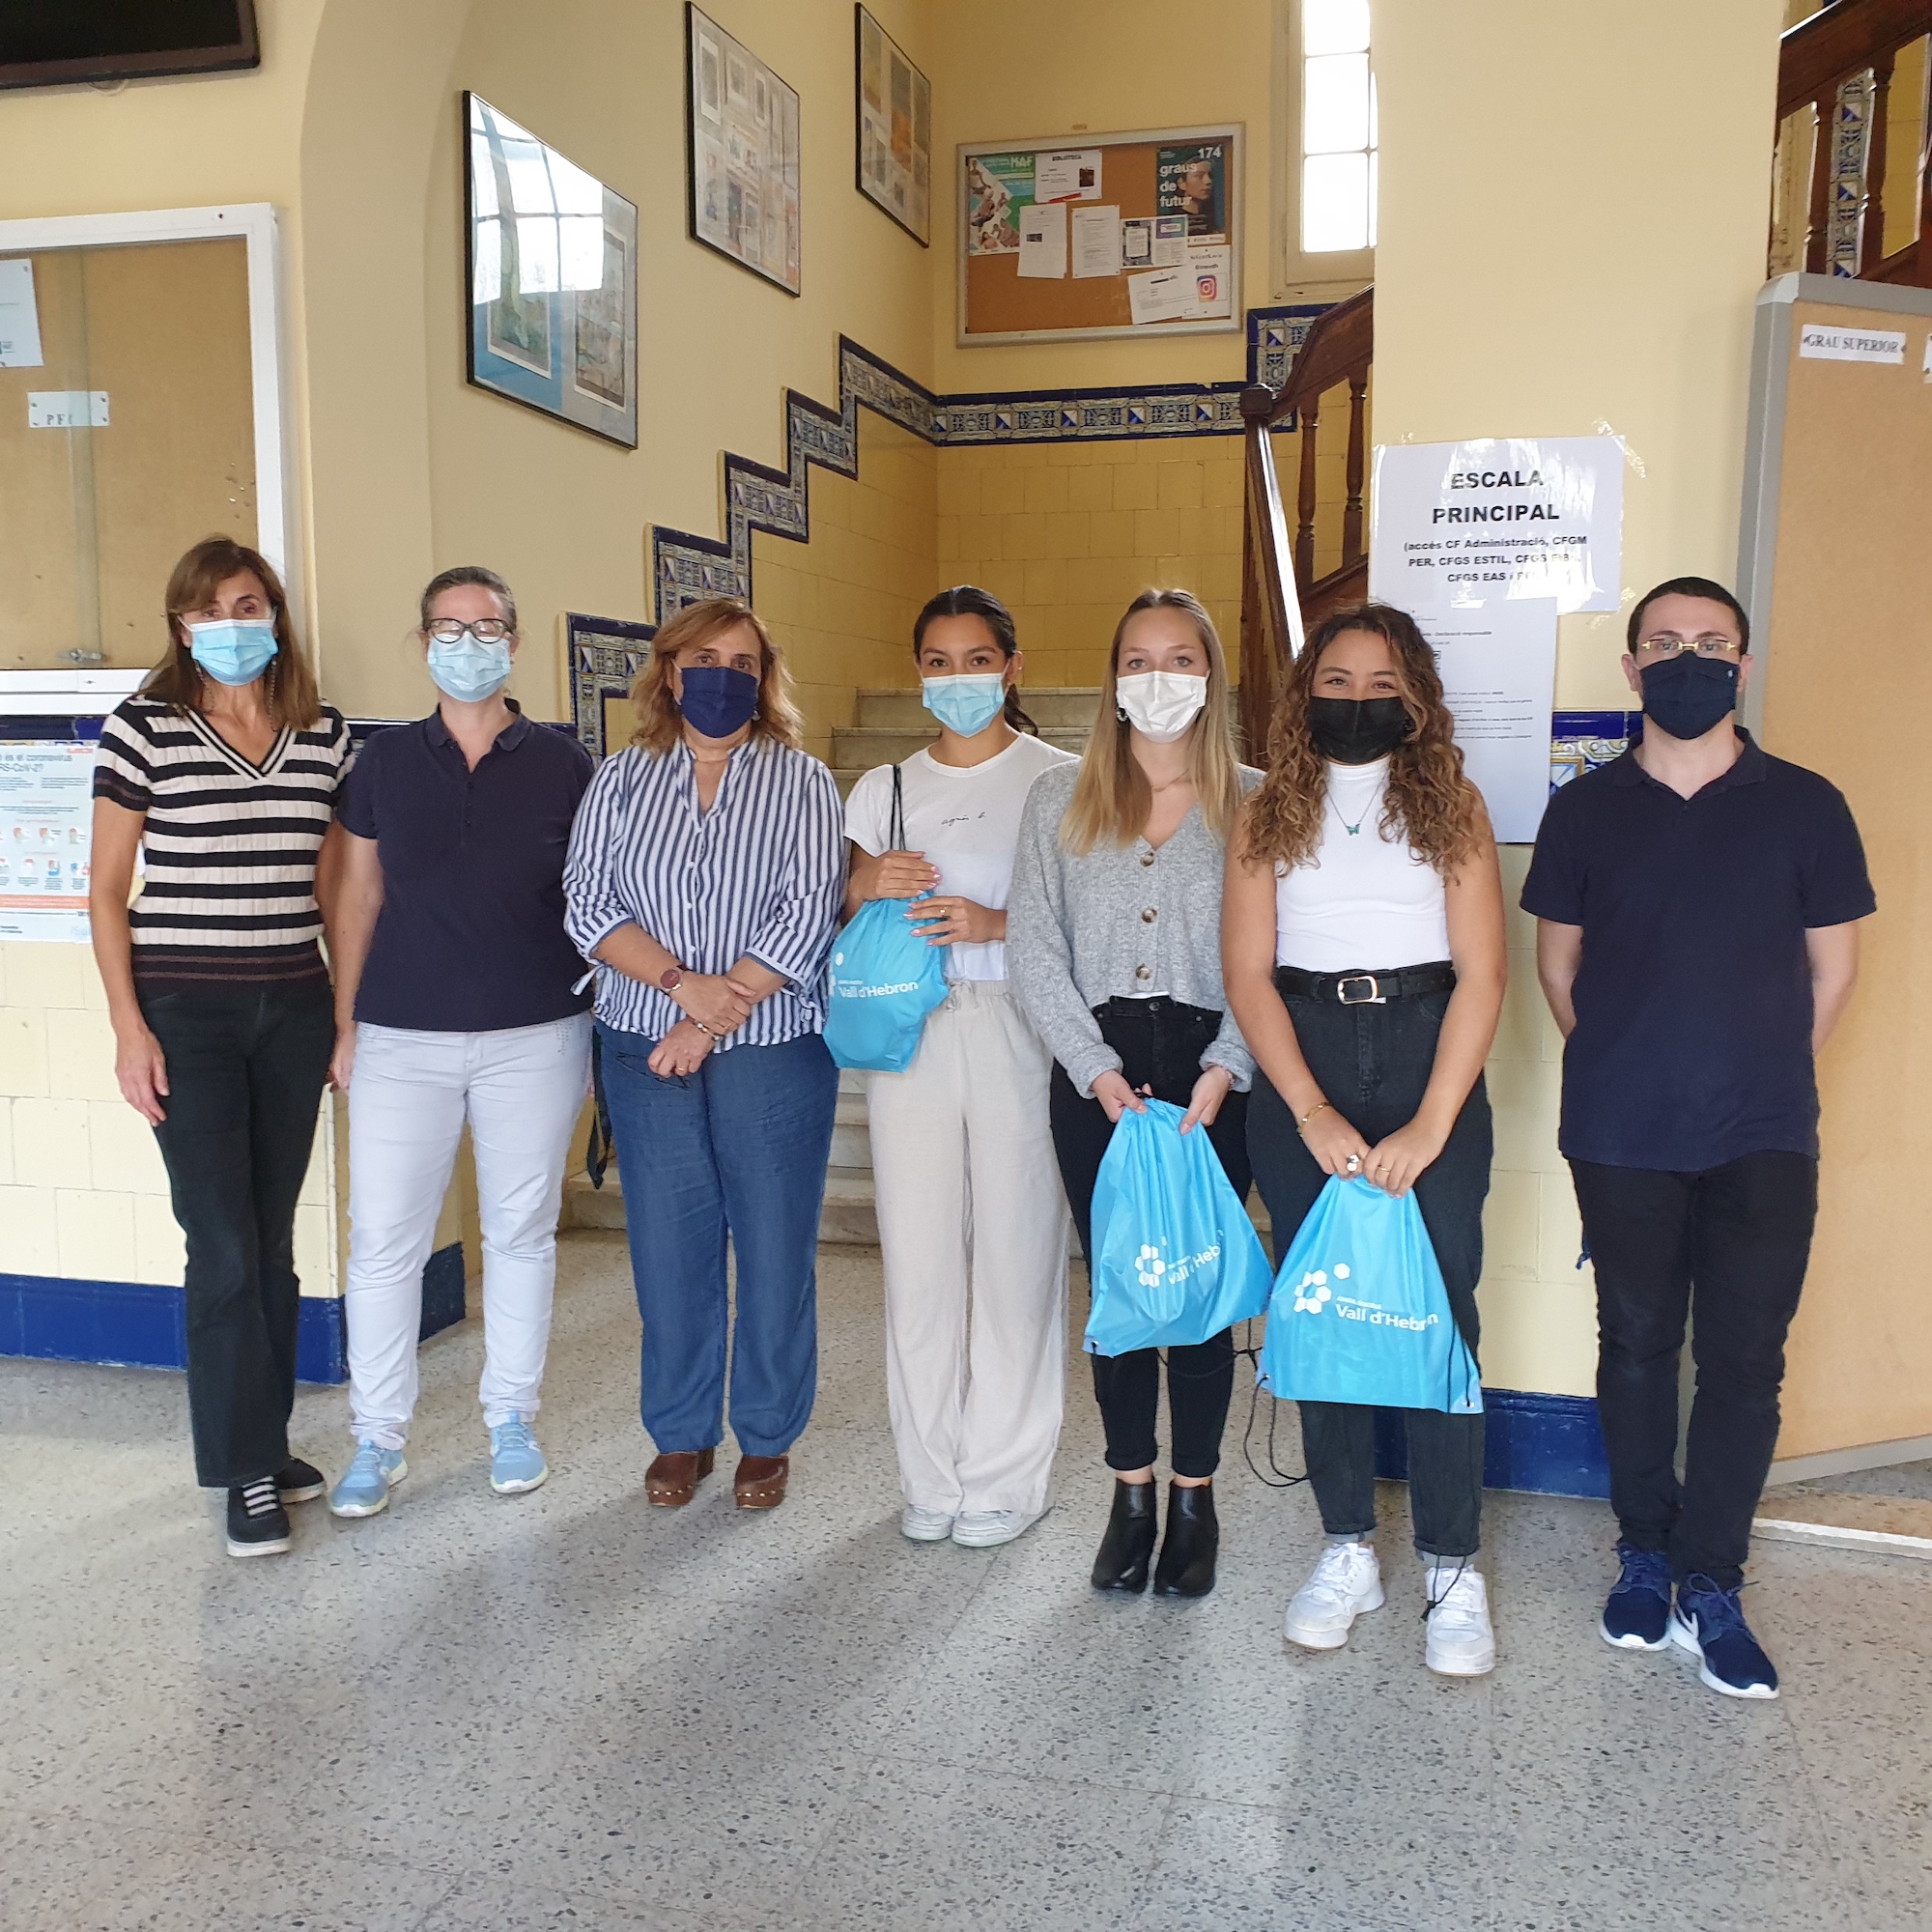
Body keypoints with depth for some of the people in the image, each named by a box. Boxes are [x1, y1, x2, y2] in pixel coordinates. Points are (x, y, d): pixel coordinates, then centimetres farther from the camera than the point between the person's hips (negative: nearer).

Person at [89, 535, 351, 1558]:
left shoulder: (325, 735, 7)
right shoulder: (143, 726, -3)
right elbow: (108, 890, -2)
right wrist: (129, 1027, -8)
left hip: (293, 1011, 4)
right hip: (185, 1013, -3)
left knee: (272, 1240, 11)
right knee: (224, 1247, -2)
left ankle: (266, 1439, 25)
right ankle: (247, 1472, 11)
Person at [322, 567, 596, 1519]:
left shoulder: (562, 764, 3)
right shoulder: (384, 762, 6)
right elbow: (358, 894, 9)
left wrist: (599, 1019, 1)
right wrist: (345, 1022, 4)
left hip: (535, 1036, 0)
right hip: (401, 1038, 1)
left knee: (521, 1230, 9)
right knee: (383, 1238, 1)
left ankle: (511, 1420, 25)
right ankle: (376, 1440, 16)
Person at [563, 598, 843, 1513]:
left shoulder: (802, 782, 2)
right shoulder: (621, 780, 9)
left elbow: (808, 915, -8)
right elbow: (587, 904, 0)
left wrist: (713, 1018, -13)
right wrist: (681, 981, -14)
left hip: (775, 1050, -2)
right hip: (646, 1049, 2)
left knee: (775, 1244, 4)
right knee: (667, 1242, 7)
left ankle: (767, 1438, 20)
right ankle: (681, 1434, 24)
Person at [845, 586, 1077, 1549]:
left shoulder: (1057, 778, 3)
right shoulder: (884, 789, 14)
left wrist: (997, 923, -18)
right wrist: (865, 884, -4)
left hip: (1019, 1031, -3)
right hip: (909, 1031, 3)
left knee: (1016, 1253, -1)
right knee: (917, 1255, 5)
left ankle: (1004, 1478, 15)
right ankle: (931, 1475, 20)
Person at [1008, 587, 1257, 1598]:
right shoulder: (1060, 798, 8)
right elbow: (1035, 948, 1)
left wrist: (1223, 1072, -14)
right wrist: (1100, 1073, -8)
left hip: (1212, 1071, -1)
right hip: (1096, 1073, 1)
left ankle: (1194, 1500, 23)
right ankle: (1131, 1497, 24)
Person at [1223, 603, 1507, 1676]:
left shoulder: (1451, 806, 5)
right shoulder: (1269, 815, 8)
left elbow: (1482, 974, -2)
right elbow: (1249, 973, 0)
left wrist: (1430, 1123, -12)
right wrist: (1312, 1112, -11)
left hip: (1427, 1060, -1)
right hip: (1298, 1075, 2)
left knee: (1437, 1314, -4)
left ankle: (1453, 1569, 9)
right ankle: (1348, 1553, 18)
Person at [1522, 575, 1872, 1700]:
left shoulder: (1804, 806, 1)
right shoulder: (1587, 808, 3)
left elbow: (1834, 966, 7)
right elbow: (1557, 960, 10)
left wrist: (1766, 1079, 7)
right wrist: (1628, 1069, 8)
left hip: (1763, 1141, -1)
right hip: (1621, 1138, 1)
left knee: (1745, 1359, 0)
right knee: (1636, 1344, 10)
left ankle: (1711, 1590, 13)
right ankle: (1646, 1557, 25)